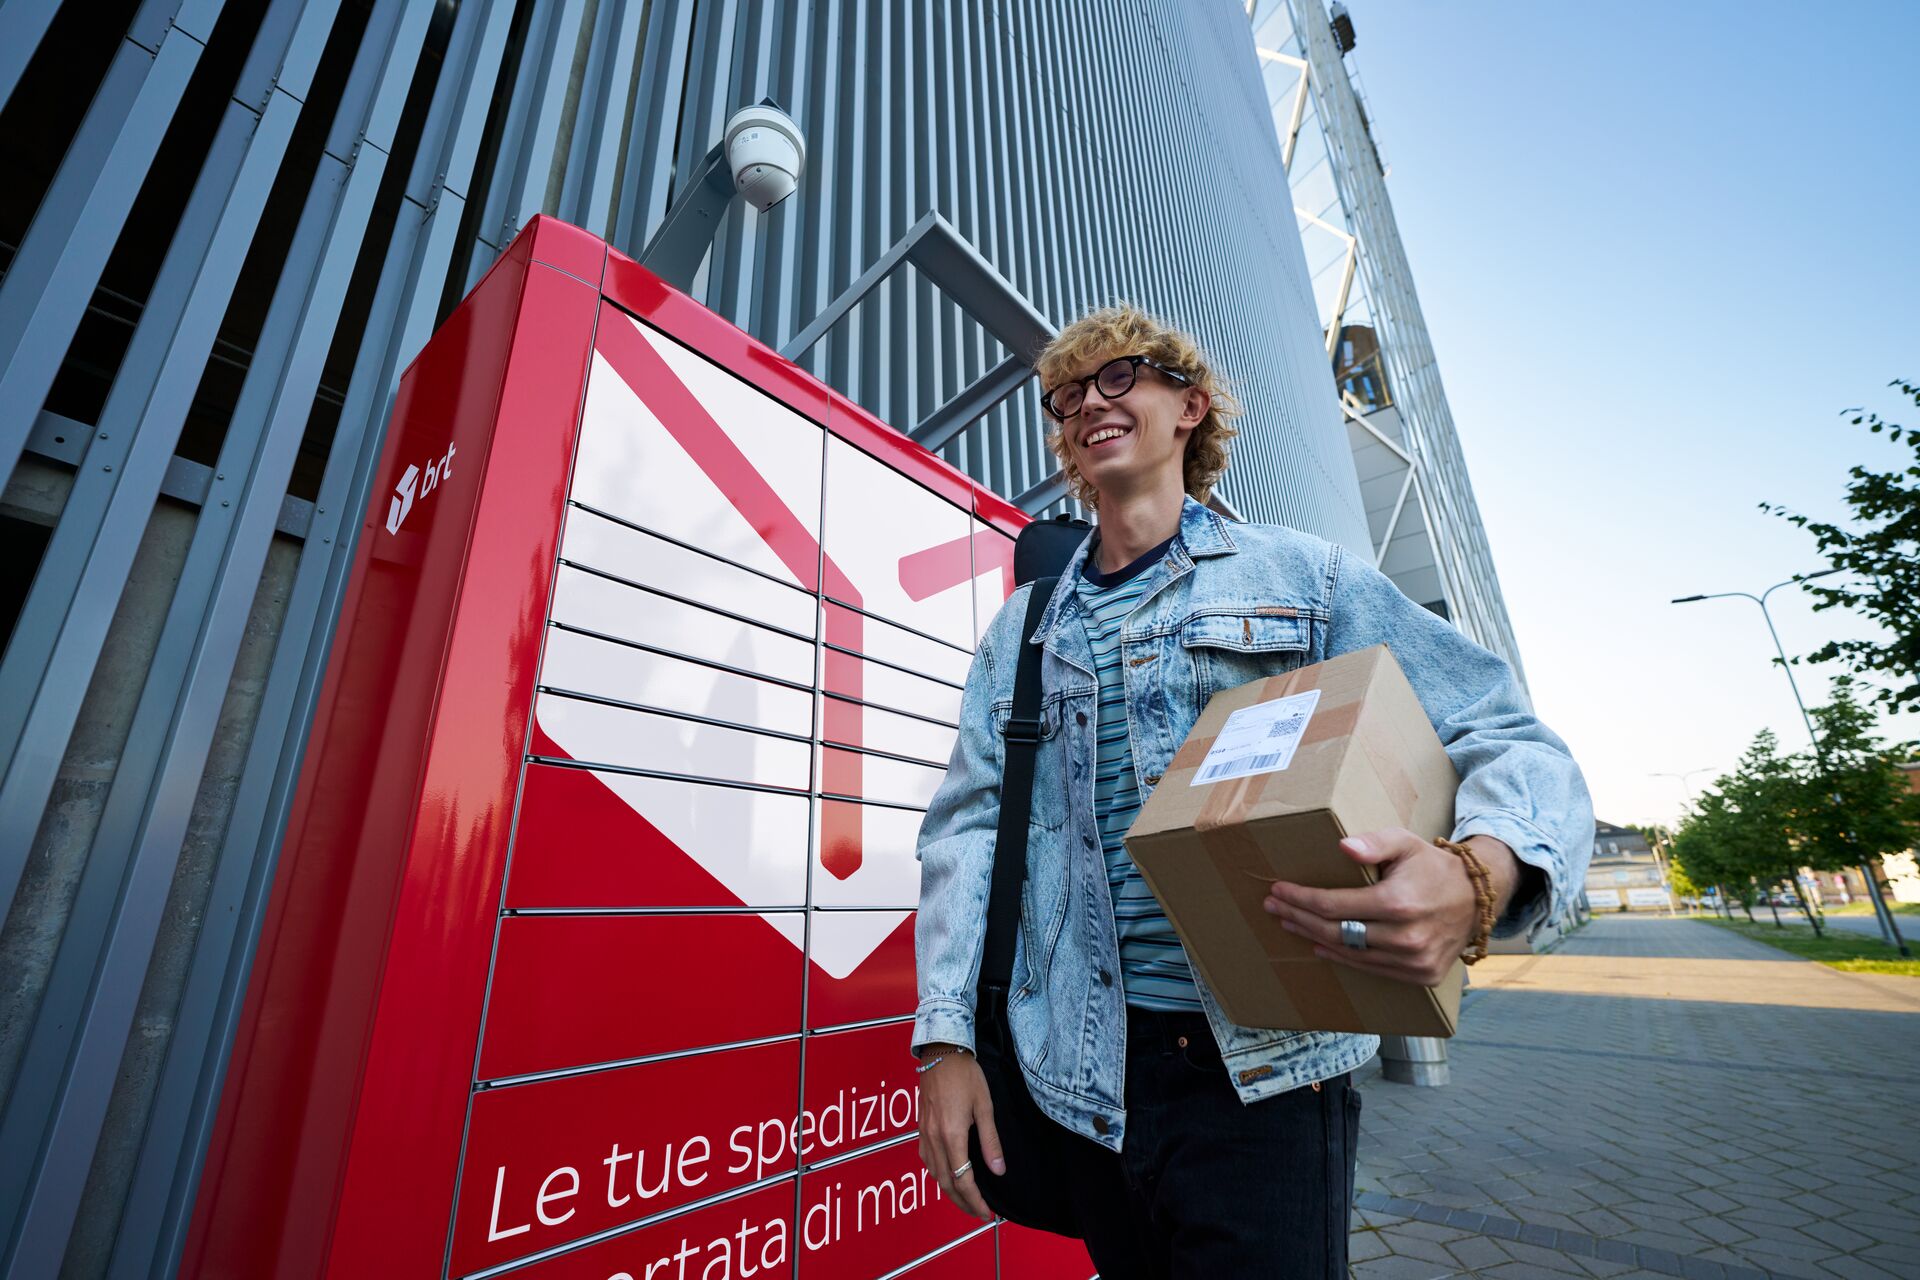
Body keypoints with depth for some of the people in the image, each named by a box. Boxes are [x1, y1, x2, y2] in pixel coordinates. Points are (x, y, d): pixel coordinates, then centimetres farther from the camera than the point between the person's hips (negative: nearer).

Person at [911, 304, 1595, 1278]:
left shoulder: (1306, 578, 1)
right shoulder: (1020, 631, 8)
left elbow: (1511, 744, -3)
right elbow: (966, 828, 5)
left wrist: (1481, 872, -26)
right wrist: (945, 1039, -1)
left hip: (1265, 1076, -2)